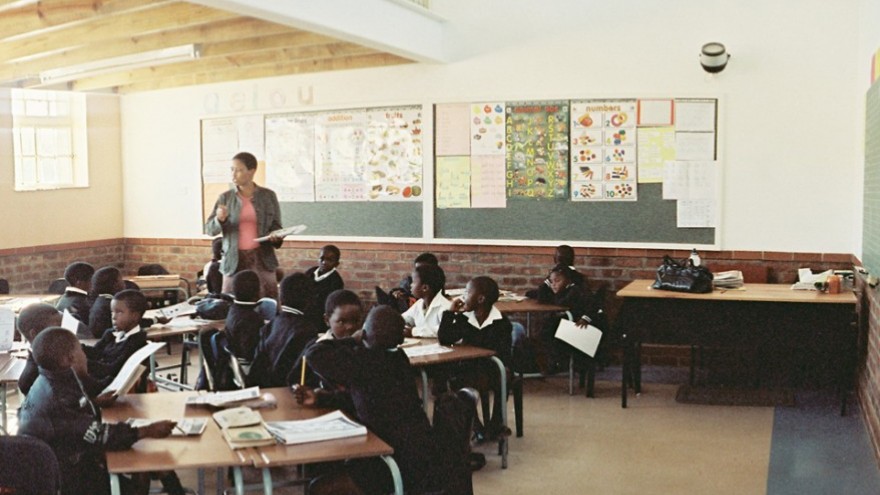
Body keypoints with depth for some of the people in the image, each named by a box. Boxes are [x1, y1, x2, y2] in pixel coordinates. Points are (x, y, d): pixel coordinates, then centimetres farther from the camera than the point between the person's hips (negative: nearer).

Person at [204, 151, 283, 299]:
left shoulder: (268, 196, 4)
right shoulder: (225, 198, 6)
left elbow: (276, 226, 11)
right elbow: (209, 229, 5)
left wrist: (275, 236, -11)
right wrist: (219, 219, -16)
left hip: (262, 259, -1)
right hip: (234, 261, 1)